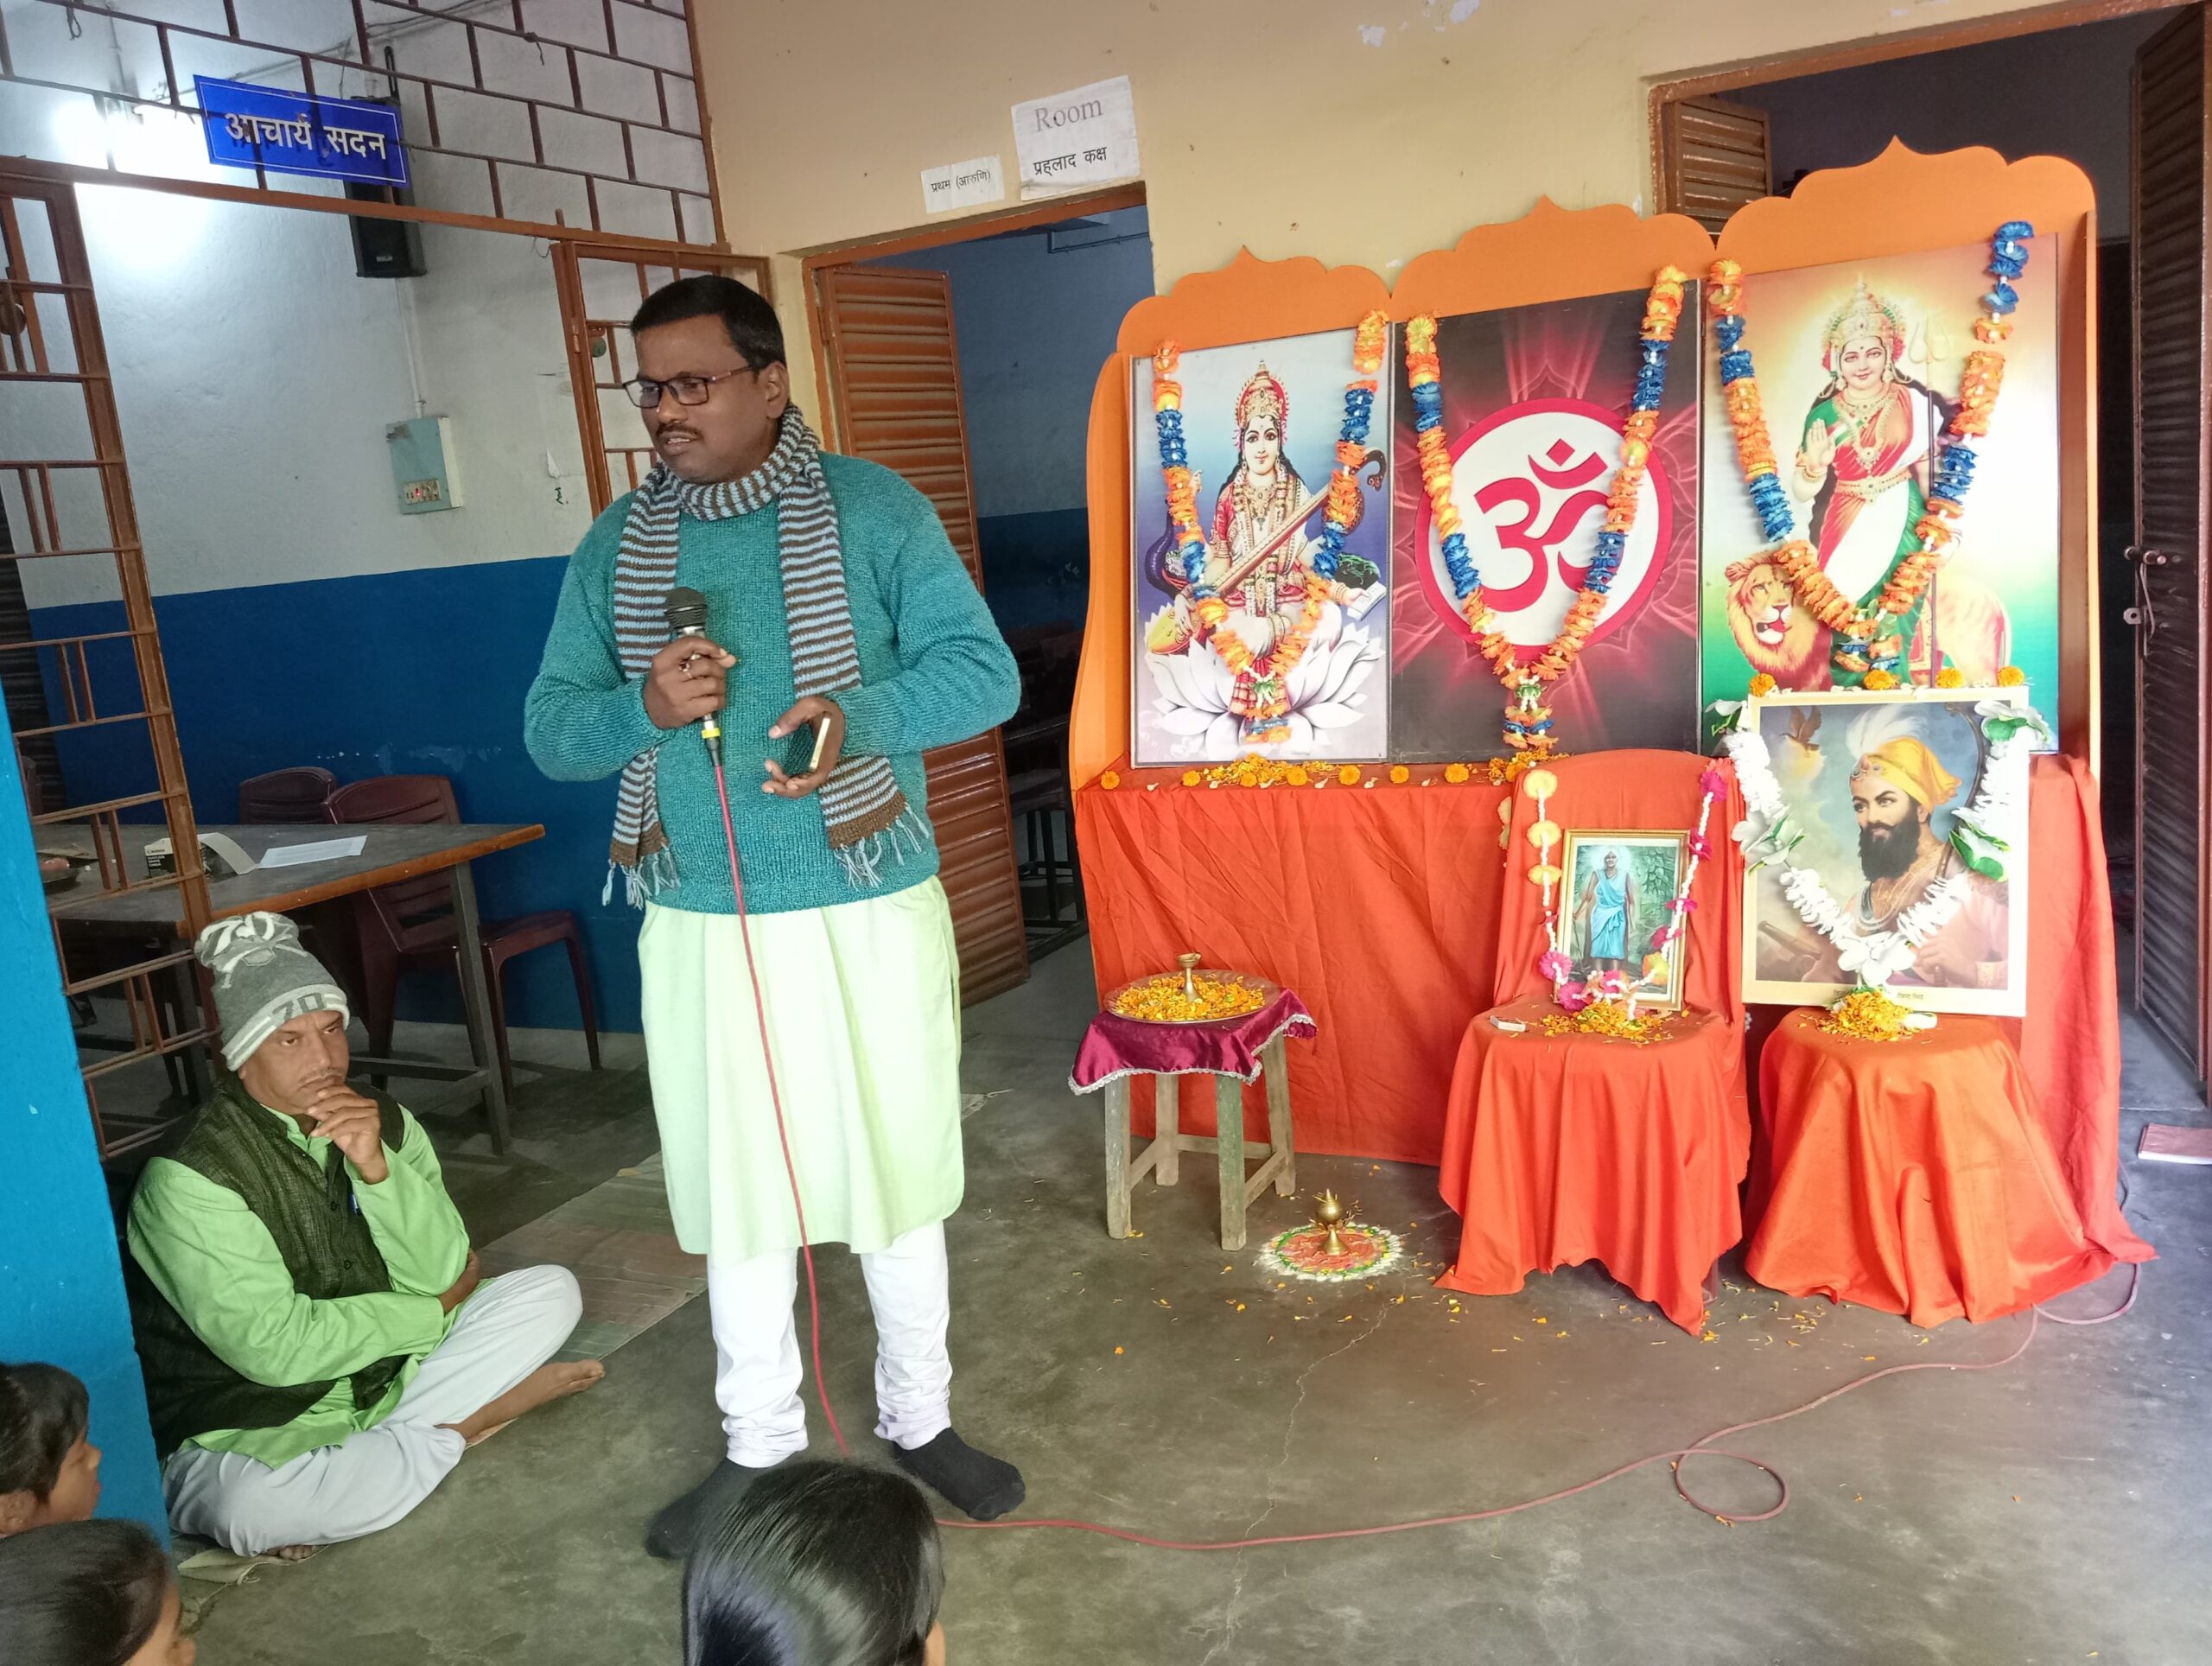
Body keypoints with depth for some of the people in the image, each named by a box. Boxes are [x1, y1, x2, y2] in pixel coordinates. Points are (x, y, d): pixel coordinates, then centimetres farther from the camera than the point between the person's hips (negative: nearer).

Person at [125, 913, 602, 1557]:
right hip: (246, 1428, -5)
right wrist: (436, 1310, -12)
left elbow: (444, 1272, -9)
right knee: (247, 1506, -39)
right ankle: (456, 1426, -11)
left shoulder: (384, 1125, -3)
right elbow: (276, 1349, -24)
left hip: (384, 1377, 6)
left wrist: (377, 1168, -26)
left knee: (552, 1291, -2)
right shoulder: (190, 1181, -21)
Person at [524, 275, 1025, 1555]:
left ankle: (921, 1420, 31)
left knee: (899, 1175, 11)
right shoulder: (616, 544, 6)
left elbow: (985, 671, -7)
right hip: (700, 929, 3)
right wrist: (643, 707, -17)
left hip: (870, 913, -2)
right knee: (736, 1190, 13)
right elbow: (550, 729, 5)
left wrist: (861, 715, -26)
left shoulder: (871, 508, -3)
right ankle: (760, 1445, 32)